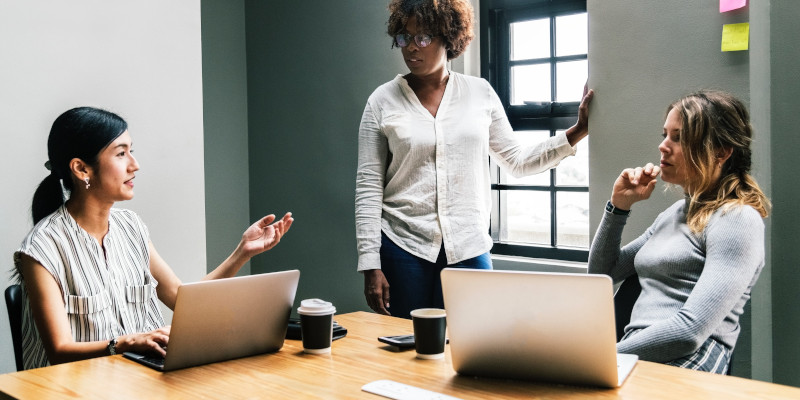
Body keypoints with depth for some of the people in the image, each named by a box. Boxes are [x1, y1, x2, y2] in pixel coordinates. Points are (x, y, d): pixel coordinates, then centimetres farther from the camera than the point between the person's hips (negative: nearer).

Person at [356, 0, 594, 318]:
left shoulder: (480, 93, 6)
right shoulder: (383, 100, 0)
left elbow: (516, 161, 13)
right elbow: (368, 188, -1)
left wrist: (579, 131, 4)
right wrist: (370, 267, -6)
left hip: (468, 249, 1)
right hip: (403, 247, -1)